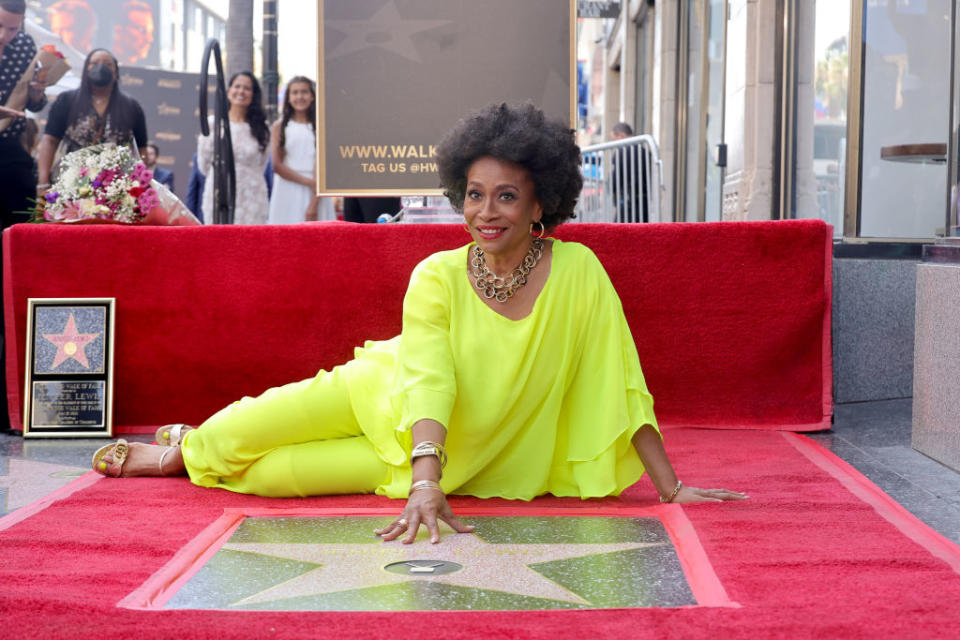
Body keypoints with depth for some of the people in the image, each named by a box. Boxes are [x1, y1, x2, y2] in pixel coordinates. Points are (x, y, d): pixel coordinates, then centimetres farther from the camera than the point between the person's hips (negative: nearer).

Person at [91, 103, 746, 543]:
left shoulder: (578, 272, -22)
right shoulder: (437, 277, -22)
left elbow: (622, 382, -18)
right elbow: (428, 381, -32)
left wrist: (671, 487, -19)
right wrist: (426, 484, -48)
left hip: (467, 454, 0)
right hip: (384, 393, 1)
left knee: (275, 475, -9)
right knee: (251, 429, -2)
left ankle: (187, 461, 24)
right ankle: (189, 445, 36)